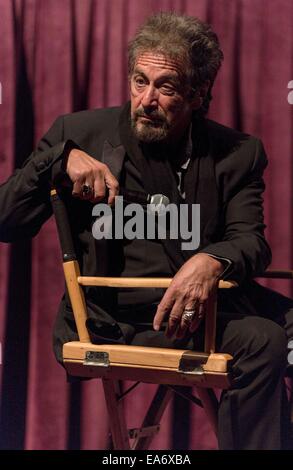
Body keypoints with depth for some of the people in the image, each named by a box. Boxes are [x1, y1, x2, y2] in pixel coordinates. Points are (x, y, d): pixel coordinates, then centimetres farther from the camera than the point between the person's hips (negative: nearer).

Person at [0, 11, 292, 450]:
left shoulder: (236, 153, 8)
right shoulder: (81, 133, 3)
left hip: (213, 301, 5)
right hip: (120, 321, -4)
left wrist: (211, 261, -27)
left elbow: (251, 240, -3)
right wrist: (62, 160, -15)